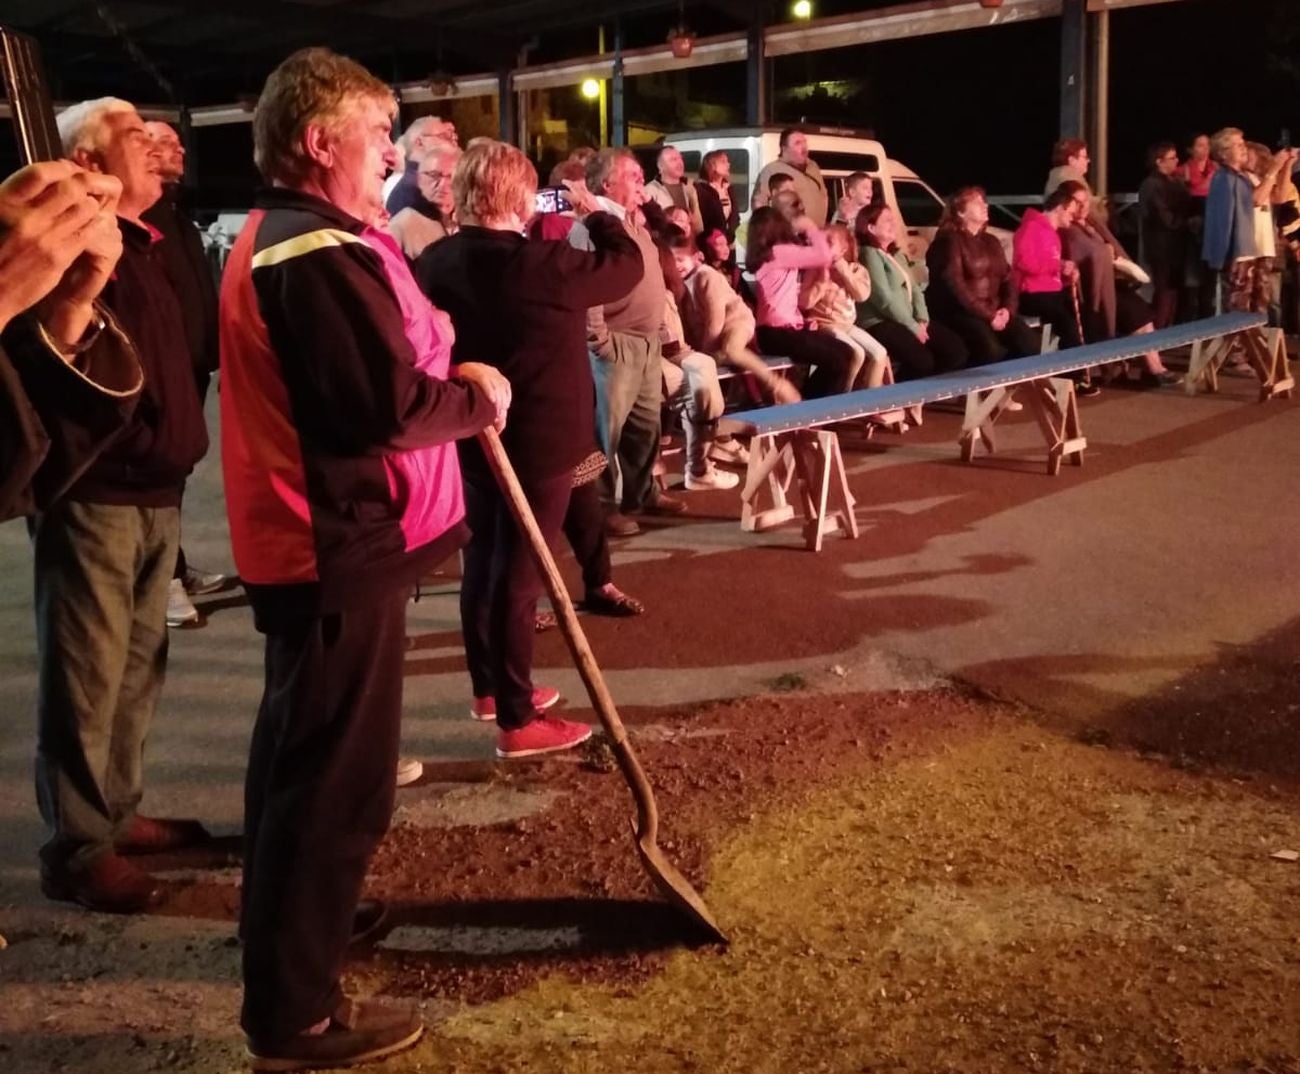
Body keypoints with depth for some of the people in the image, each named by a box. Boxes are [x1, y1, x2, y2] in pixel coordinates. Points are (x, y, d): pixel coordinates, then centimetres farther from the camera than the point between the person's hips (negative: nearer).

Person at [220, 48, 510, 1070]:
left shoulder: (279, 238, 15)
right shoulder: (319, 254, -21)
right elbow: (389, 408, -27)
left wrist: (439, 366, 3)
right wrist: (477, 397, -10)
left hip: (304, 537, 11)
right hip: (339, 549, -11)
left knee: (304, 759, 23)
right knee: (336, 779, -3)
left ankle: (292, 944, 41)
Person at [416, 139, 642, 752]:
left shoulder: (435, 264, -2)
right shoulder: (544, 264, -20)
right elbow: (627, 265, -5)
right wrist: (599, 215, 11)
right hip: (539, 443, -7)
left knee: (483, 560, 19)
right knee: (517, 573, -2)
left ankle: (488, 688, 34)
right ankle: (517, 721, 7)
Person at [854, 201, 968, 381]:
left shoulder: (898, 255, 22)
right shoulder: (869, 254, -7)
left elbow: (914, 289, 14)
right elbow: (885, 299, -15)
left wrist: (922, 320, -4)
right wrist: (913, 327, -13)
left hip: (909, 321, 9)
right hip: (881, 323, -9)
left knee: (956, 350, -5)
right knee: (922, 360, -29)